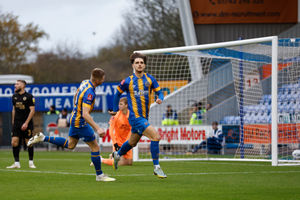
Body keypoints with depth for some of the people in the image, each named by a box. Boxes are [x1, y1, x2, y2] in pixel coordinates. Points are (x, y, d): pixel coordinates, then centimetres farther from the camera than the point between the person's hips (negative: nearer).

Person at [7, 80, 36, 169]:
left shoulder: (29, 96, -8)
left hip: (26, 124, -5)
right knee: (14, 142, -4)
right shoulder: (14, 96, 10)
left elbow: (32, 110, -11)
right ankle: (17, 163, 2)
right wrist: (13, 122, 14)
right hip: (17, 123, 5)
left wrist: (26, 123, -16)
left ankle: (31, 162, 10)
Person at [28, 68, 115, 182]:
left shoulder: (84, 83, -1)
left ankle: (42, 138, 22)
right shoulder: (89, 92, -29)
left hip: (74, 118, 9)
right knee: (95, 147, 0)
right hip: (80, 122, -9)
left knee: (70, 144, 25)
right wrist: (97, 129, -39)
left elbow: (76, 95, 18)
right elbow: (85, 114, -35)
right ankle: (99, 175, 8)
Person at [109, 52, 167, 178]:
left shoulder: (149, 79, 3)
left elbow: (159, 91, 5)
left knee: (133, 142, 23)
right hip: (135, 117, -6)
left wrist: (160, 98, -18)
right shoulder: (128, 81, -4)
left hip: (144, 116, 6)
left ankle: (117, 155, 51)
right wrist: (115, 109, 15)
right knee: (155, 136, -20)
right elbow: (118, 93, 11)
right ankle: (156, 167, -14)